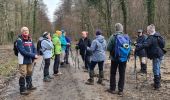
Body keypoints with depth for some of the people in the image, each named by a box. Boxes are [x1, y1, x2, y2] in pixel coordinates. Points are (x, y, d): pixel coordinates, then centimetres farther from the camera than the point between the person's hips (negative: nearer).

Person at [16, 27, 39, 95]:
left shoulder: (30, 39, 10)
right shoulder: (19, 40, -12)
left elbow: (34, 48, 9)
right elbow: (23, 51, -21)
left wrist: (34, 56, -10)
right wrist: (33, 55, -21)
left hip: (30, 60, 7)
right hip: (23, 61, -7)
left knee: (29, 73, 18)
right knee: (23, 75, -3)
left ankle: (29, 86, 34)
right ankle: (22, 89, 7)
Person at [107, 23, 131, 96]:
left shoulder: (113, 37, -14)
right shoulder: (127, 37, -3)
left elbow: (108, 48, -13)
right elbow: (129, 48, 1)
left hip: (115, 58, -3)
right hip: (124, 58, 3)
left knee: (113, 73, 12)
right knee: (122, 74, 10)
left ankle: (112, 89, 19)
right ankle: (120, 90, 13)